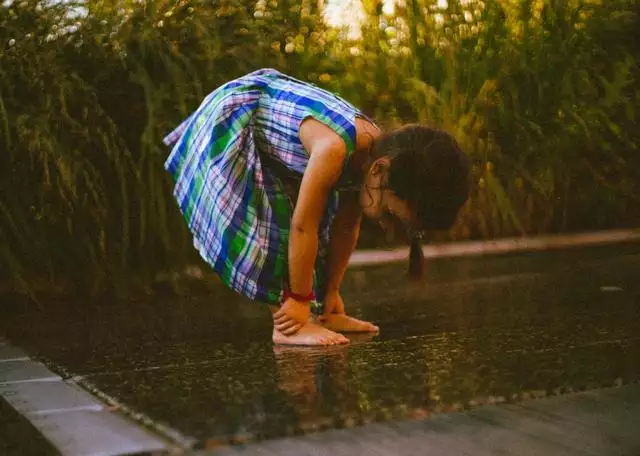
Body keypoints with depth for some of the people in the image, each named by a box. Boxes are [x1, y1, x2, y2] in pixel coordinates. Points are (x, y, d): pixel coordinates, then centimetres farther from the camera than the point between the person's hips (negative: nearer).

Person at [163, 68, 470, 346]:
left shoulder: (375, 152, -14)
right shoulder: (333, 149, -40)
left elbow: (346, 228, -3)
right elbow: (302, 227, -34)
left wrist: (331, 293, 3)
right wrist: (299, 299, -25)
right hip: (231, 117, -8)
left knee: (321, 218, 6)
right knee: (269, 222, -19)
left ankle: (323, 315, 12)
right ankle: (287, 326, -16)